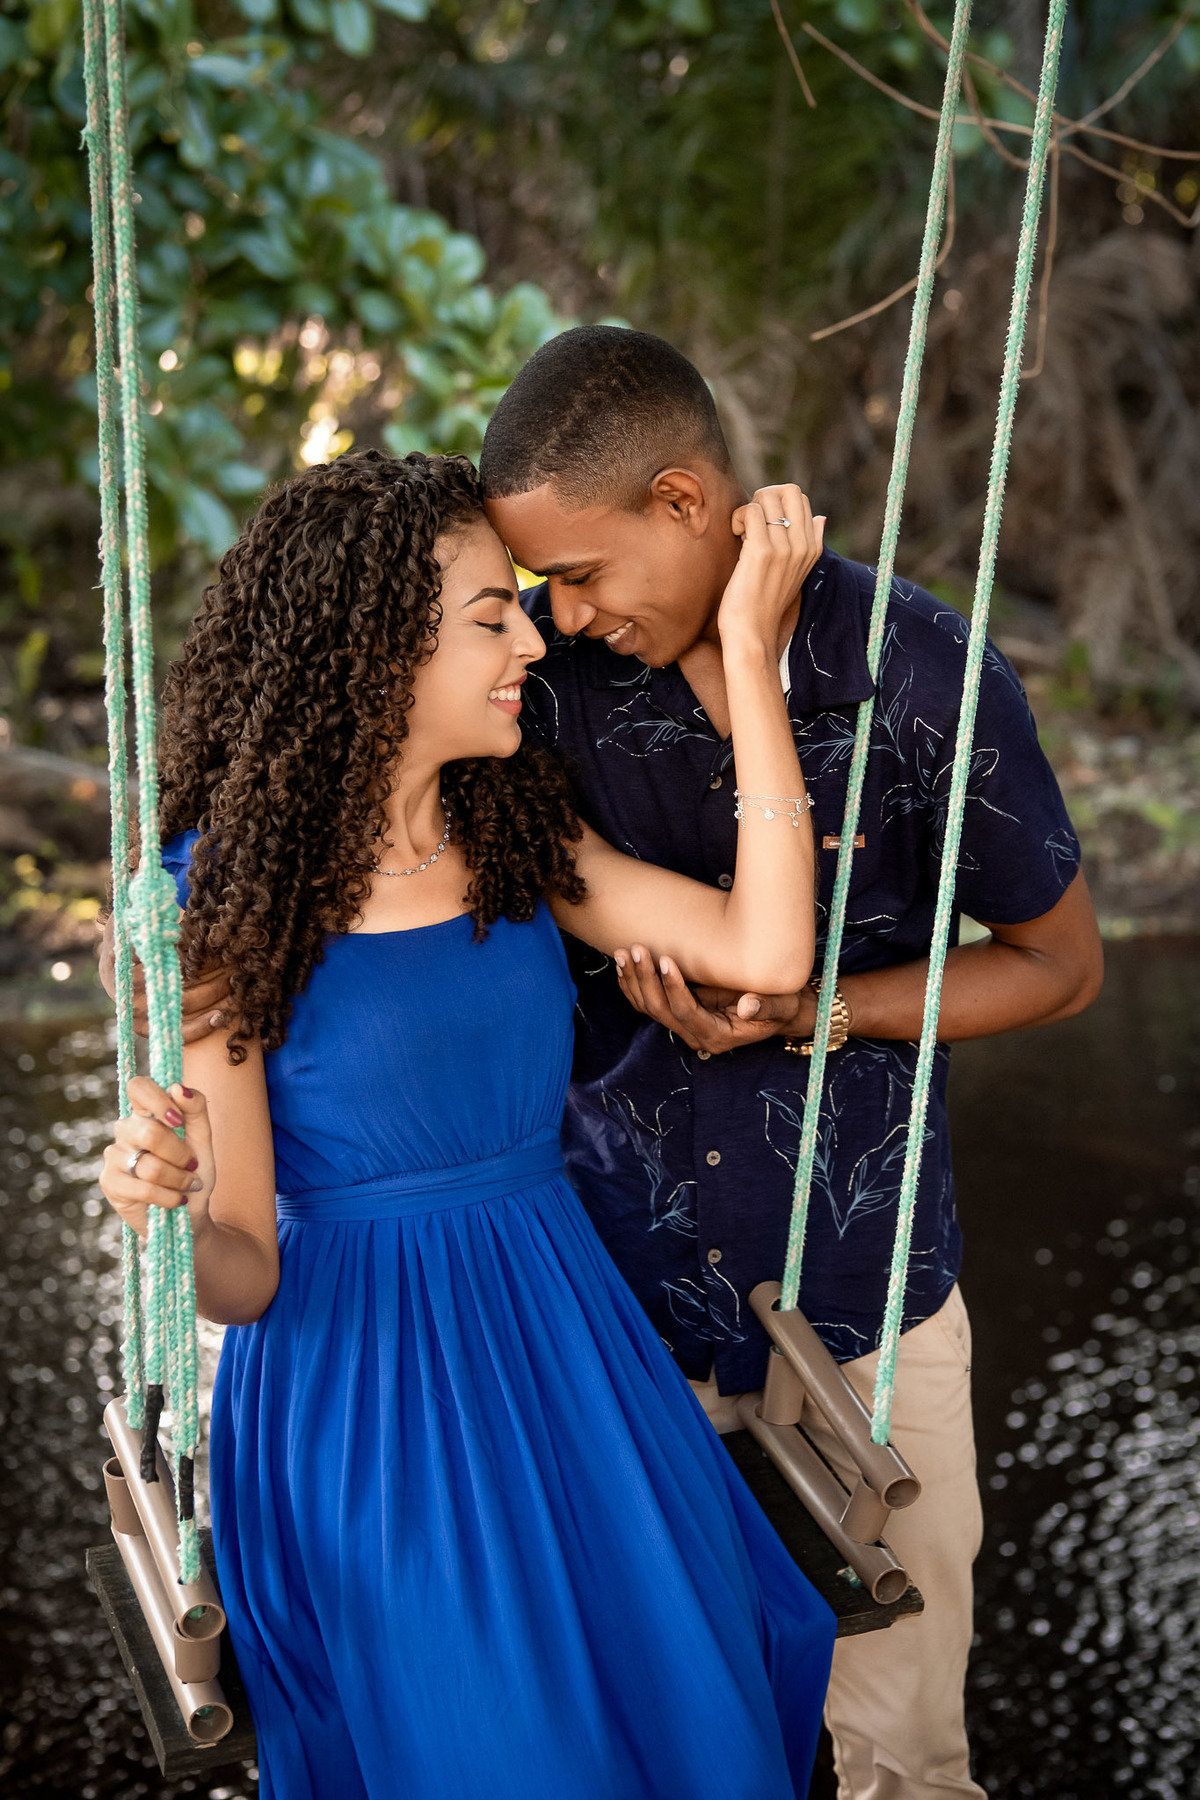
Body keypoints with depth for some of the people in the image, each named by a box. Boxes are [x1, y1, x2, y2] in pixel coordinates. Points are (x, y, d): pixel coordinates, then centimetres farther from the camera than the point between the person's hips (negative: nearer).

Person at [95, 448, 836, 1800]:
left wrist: (747, 648, -12)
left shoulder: (514, 838, 1)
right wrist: (170, 1208, -36)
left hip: (565, 1357, 5)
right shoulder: (221, 897, -14)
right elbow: (244, 1277, -13)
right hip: (361, 1395, -5)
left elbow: (765, 950, -15)